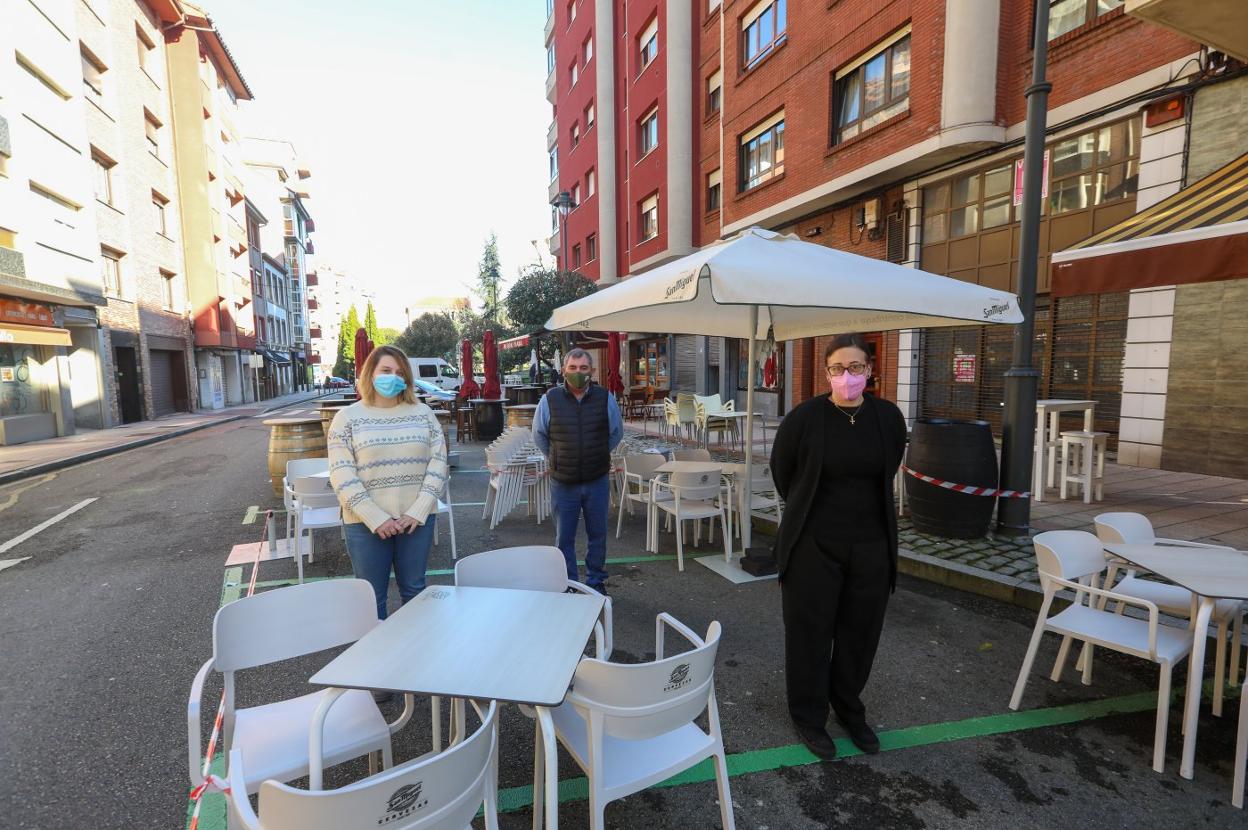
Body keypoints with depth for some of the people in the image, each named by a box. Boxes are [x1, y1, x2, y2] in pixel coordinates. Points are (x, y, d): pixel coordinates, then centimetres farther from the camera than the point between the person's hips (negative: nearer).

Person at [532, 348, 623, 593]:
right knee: (564, 537, 10)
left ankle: (596, 581, 32)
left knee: (597, 534, 14)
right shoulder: (550, 399, -7)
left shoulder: (605, 398, -4)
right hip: (563, 482, -1)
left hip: (598, 481, 1)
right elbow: (539, 436, 9)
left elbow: (616, 432, 12)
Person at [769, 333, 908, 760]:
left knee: (860, 633, 16)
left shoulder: (888, 416, -3)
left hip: (871, 546, 4)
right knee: (810, 632, 9)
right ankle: (808, 716, 30)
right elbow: (782, 473, 2)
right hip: (813, 545, -3)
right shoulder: (805, 417, -13)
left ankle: (849, 709, 40)